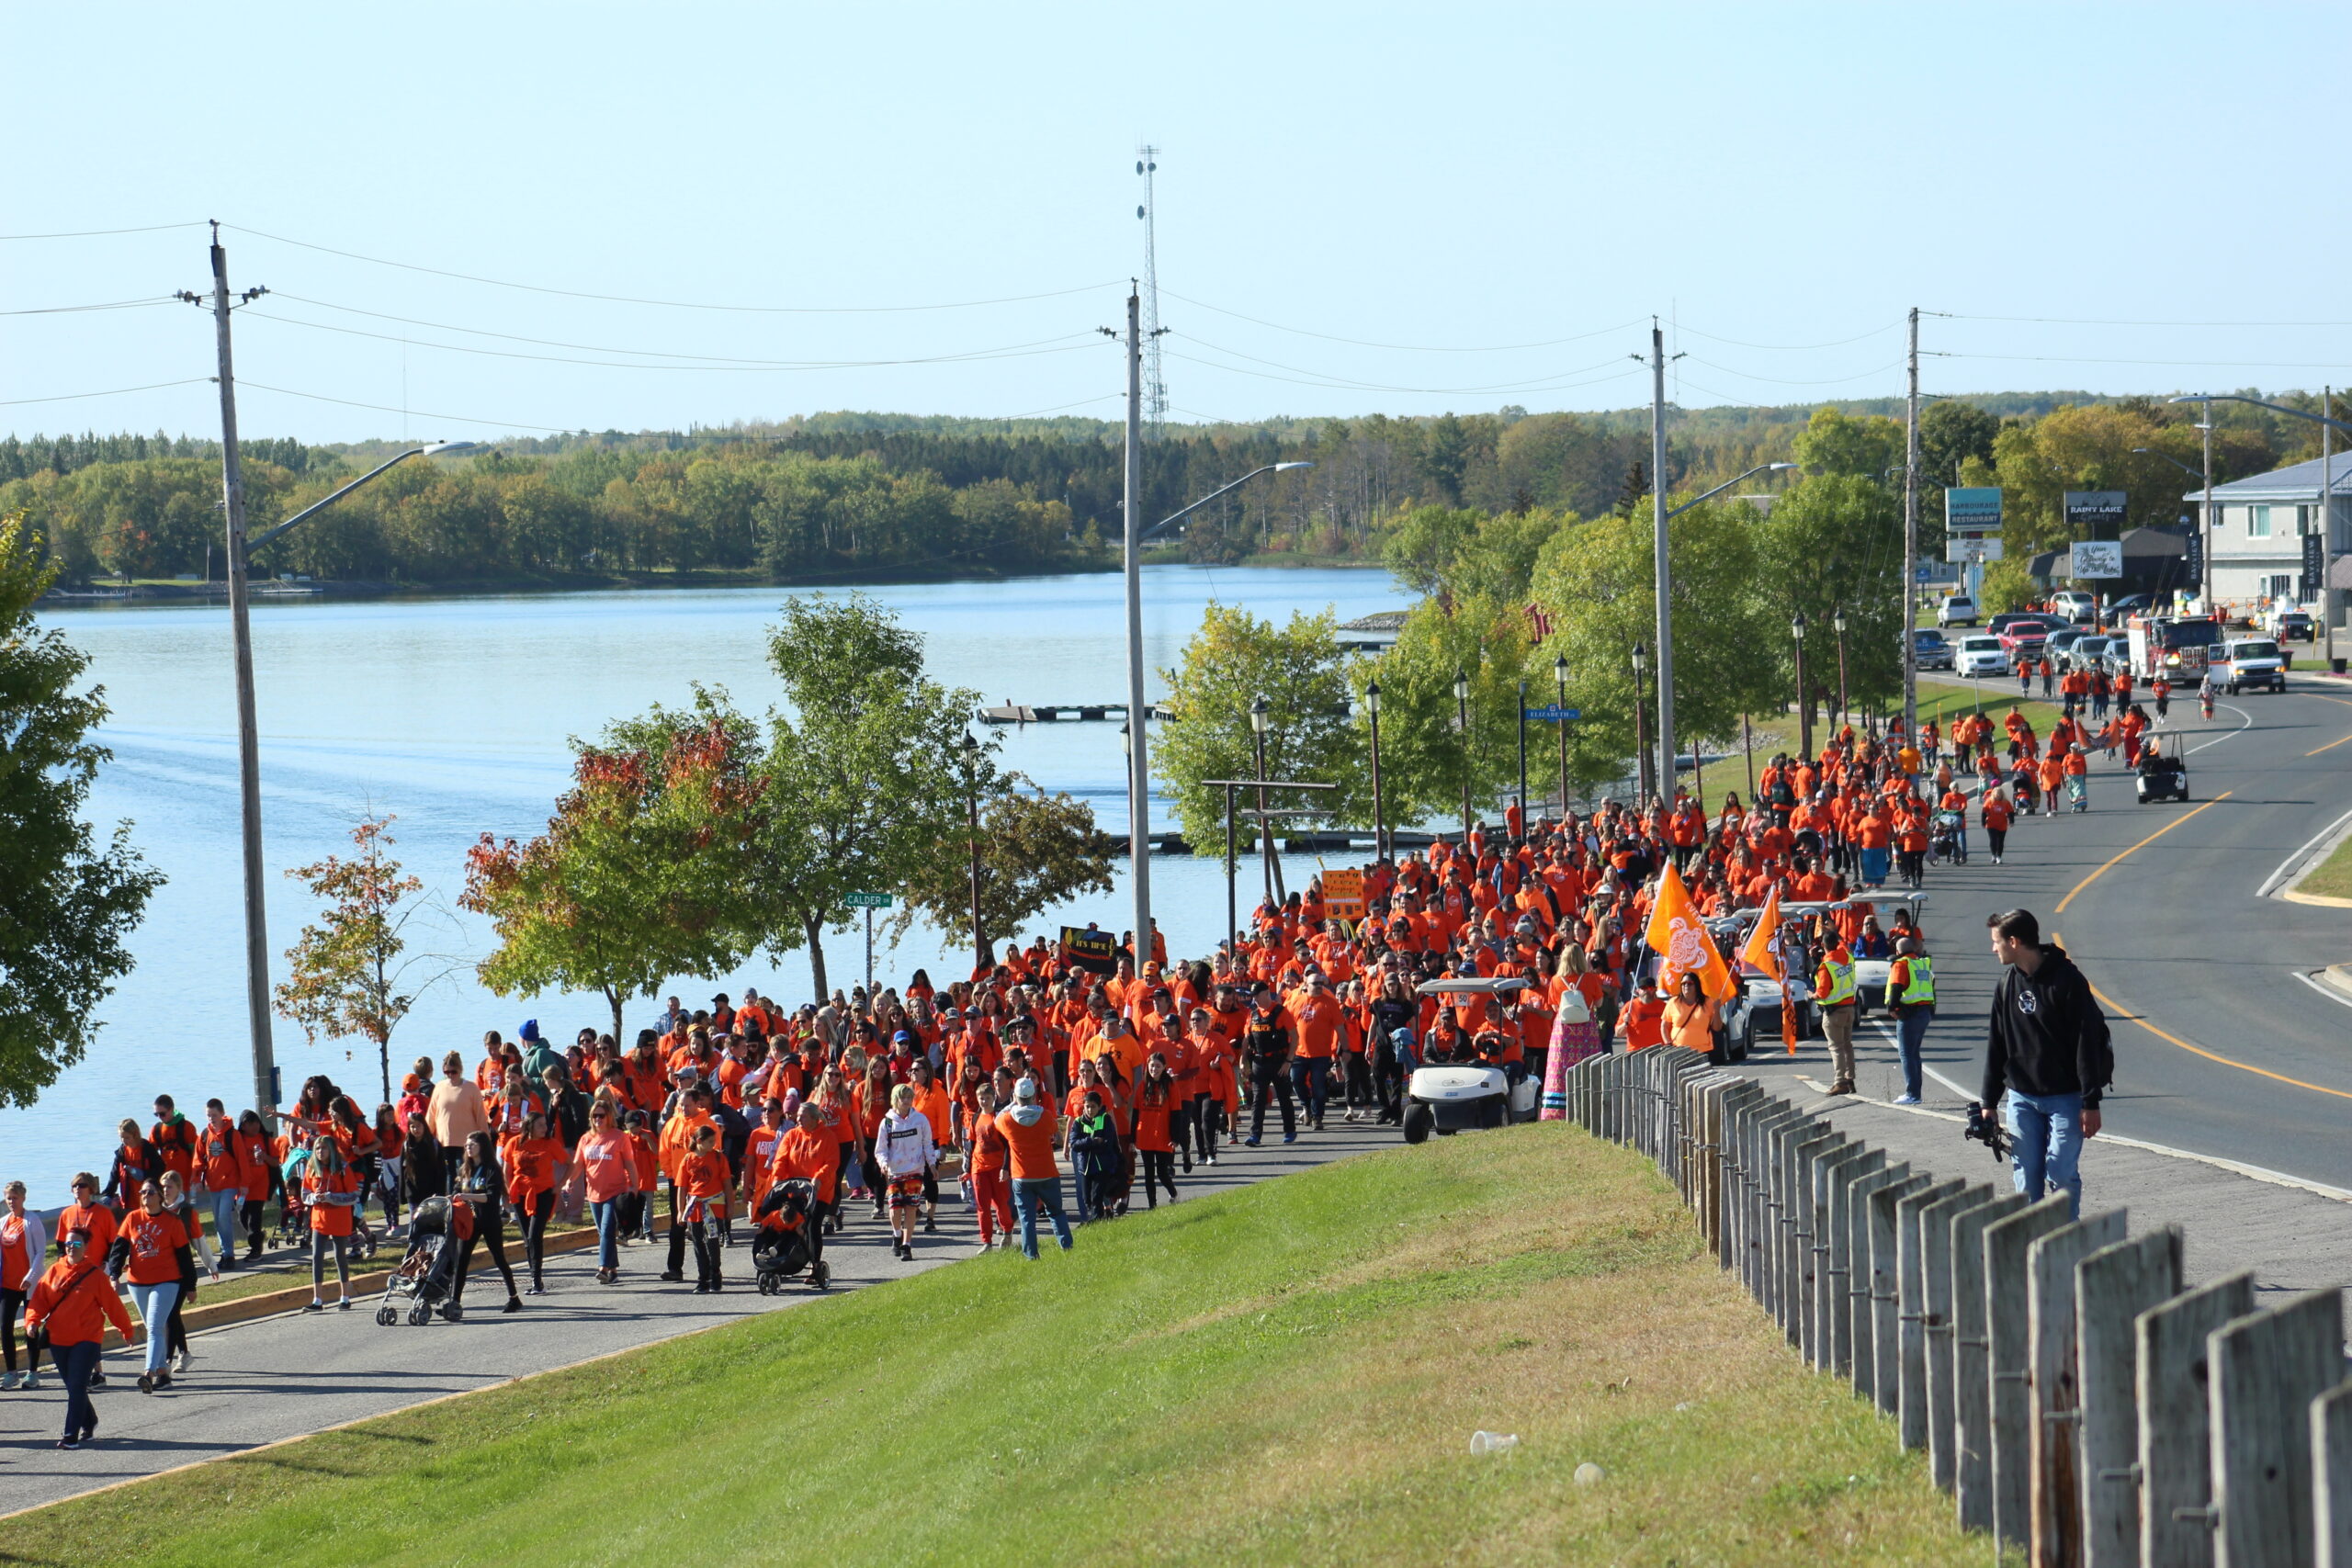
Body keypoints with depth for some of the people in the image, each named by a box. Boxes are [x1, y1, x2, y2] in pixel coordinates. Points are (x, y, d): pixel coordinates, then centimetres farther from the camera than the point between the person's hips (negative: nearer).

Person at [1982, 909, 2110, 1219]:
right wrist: (1988, 1102, 11)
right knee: (2026, 1179, 3)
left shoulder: (2067, 980, -10)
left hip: (2065, 1098, -5)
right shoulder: (2007, 984, 8)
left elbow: (2087, 1043, -11)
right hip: (2022, 1099, 5)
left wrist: (2091, 1103, -14)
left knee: (2062, 1176, -8)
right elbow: (1997, 1045, 14)